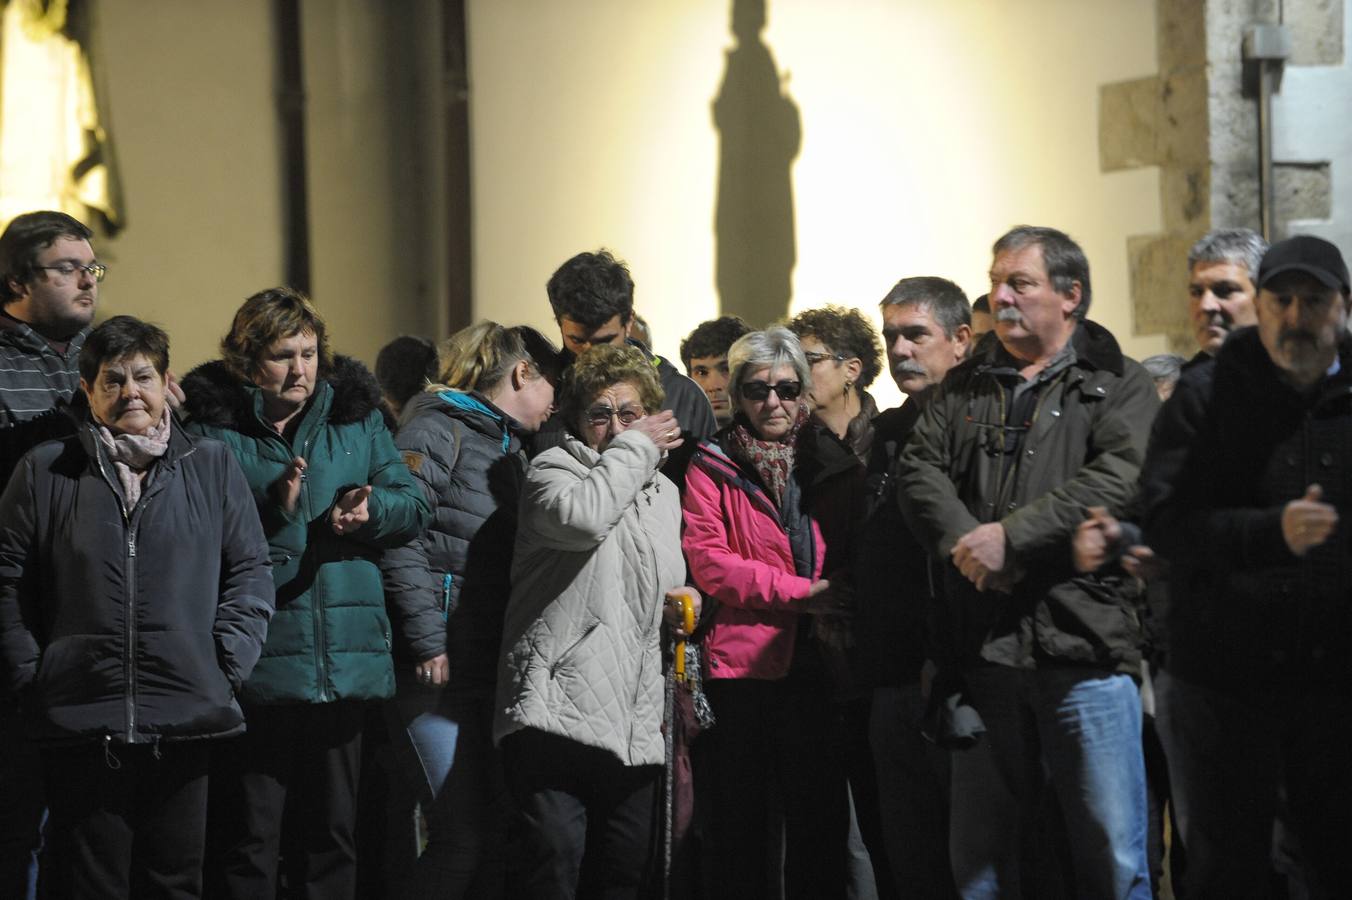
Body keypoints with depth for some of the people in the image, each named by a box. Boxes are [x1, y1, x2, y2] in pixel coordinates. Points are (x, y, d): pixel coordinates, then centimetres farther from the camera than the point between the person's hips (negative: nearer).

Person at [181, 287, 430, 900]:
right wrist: (275, 508, -20)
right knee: (248, 840, 0)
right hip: (257, 661, -4)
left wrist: (371, 508, -12)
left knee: (330, 837, 15)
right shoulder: (214, 429, -2)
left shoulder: (356, 417, 11)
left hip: (345, 660, 4)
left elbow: (414, 507, 9)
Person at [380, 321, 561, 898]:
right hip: (442, 673, -9)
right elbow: (401, 540, -15)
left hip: (496, 671, 9)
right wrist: (427, 643, -20)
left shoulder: (511, 448, 22)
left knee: (502, 834, 6)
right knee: (461, 838, -12)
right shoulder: (439, 429, -5)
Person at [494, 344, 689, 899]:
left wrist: (684, 602, 15)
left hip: (634, 721, 7)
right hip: (557, 703, -7)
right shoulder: (553, 469, 1)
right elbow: (582, 517, -23)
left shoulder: (664, 494, 22)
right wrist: (634, 450, -9)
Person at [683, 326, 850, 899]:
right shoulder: (711, 467, 3)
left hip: (814, 661, 3)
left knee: (821, 817, 4)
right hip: (741, 660, -3)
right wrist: (801, 591, -16)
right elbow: (710, 562, -10)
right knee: (741, 821, 4)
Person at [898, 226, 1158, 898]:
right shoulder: (963, 388, 17)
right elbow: (919, 470, 6)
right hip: (983, 649, 4)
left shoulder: (1117, 384, 3)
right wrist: (964, 541, -13)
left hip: (1083, 645, -4)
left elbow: (1120, 478, -13)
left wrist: (1012, 535, -17)